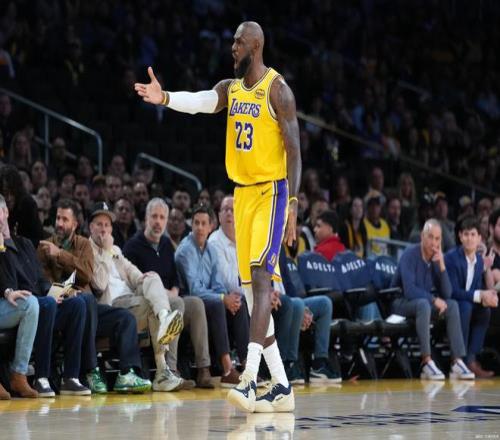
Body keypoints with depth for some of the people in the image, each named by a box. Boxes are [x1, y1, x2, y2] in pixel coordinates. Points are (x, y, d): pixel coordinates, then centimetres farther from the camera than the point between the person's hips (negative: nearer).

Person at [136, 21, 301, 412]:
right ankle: (282, 387, 12)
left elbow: (294, 150, -11)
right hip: (242, 192, 8)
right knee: (252, 289, 7)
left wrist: (292, 204, -18)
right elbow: (200, 101, -9)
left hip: (272, 191, -8)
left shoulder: (277, 89, -8)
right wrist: (165, 98, -29)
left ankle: (249, 380, -28)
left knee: (260, 277, -19)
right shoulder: (230, 88, 11)